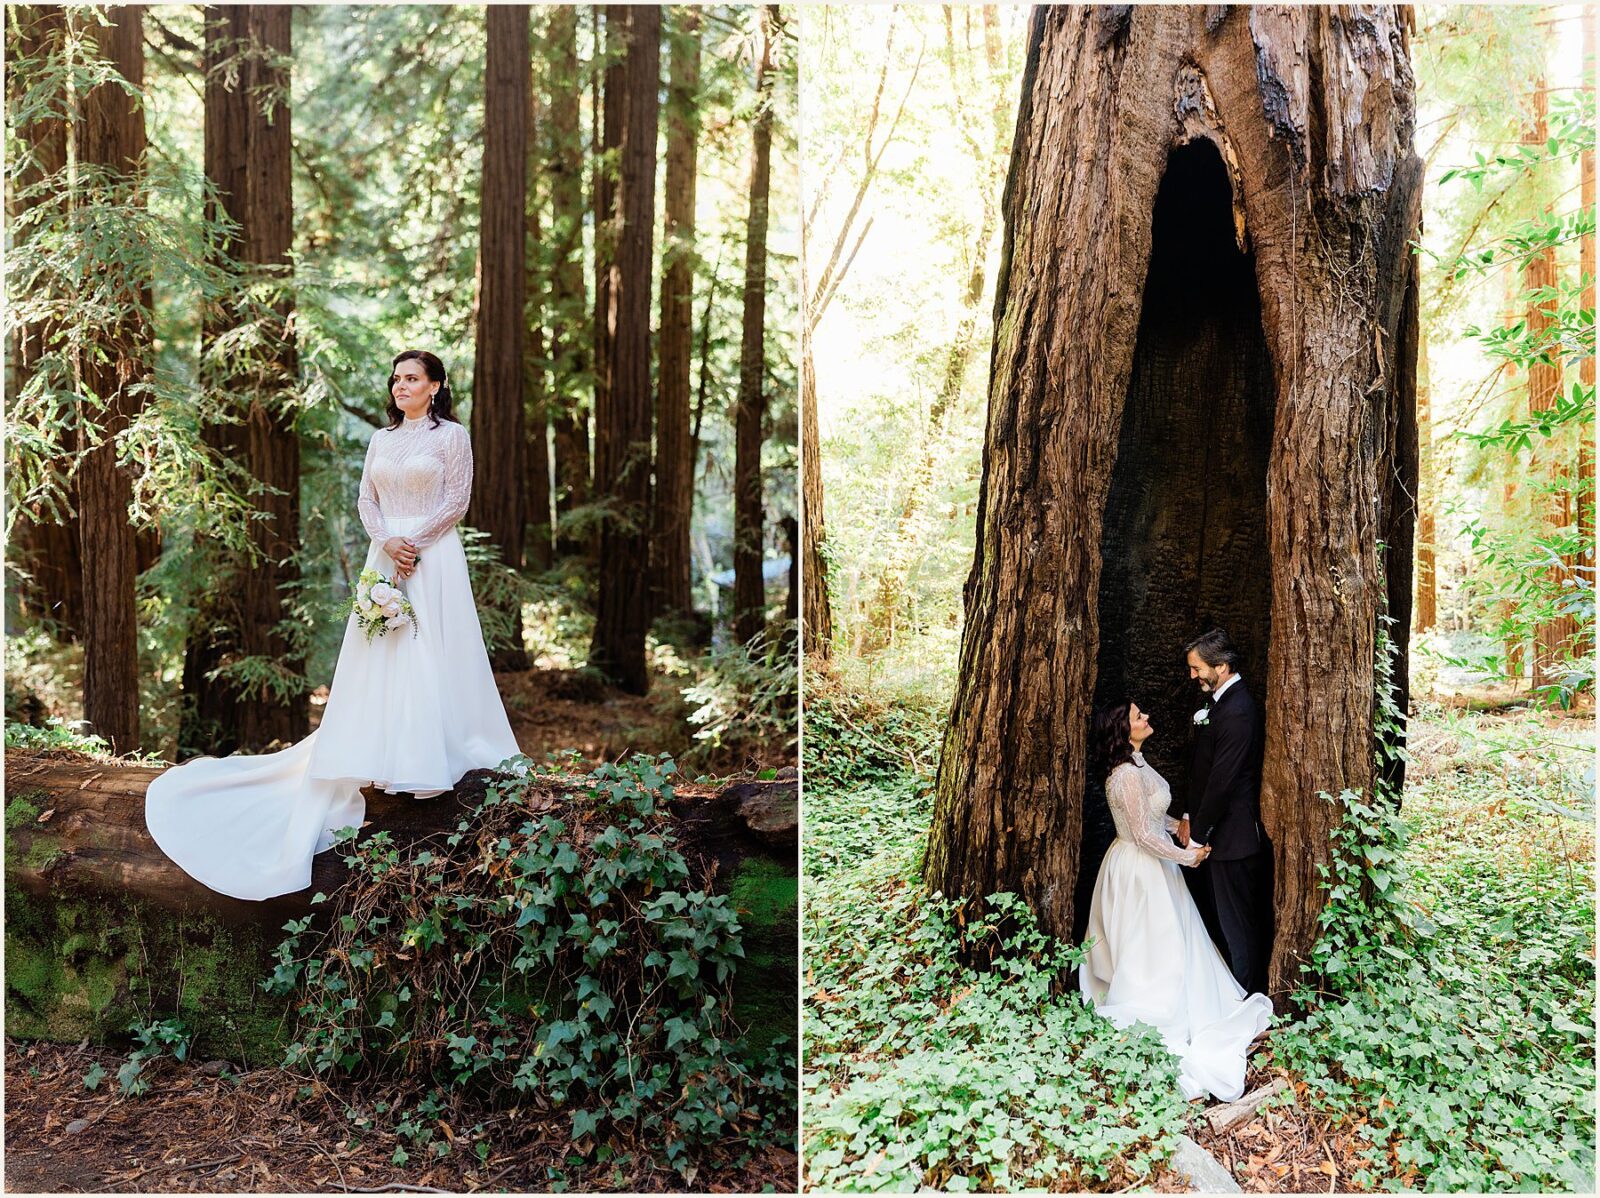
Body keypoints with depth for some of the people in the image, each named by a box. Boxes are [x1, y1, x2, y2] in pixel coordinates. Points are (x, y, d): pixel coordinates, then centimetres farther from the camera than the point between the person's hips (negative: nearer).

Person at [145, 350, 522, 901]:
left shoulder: (452, 435, -1)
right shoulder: (381, 438, 15)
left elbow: (456, 501, -7)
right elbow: (366, 499, 10)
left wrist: (415, 542, -13)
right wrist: (388, 543, -8)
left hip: (433, 559, -5)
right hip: (385, 557, 6)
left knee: (431, 654, -6)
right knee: (379, 658, 3)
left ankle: (430, 765, 0)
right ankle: (386, 762, 10)